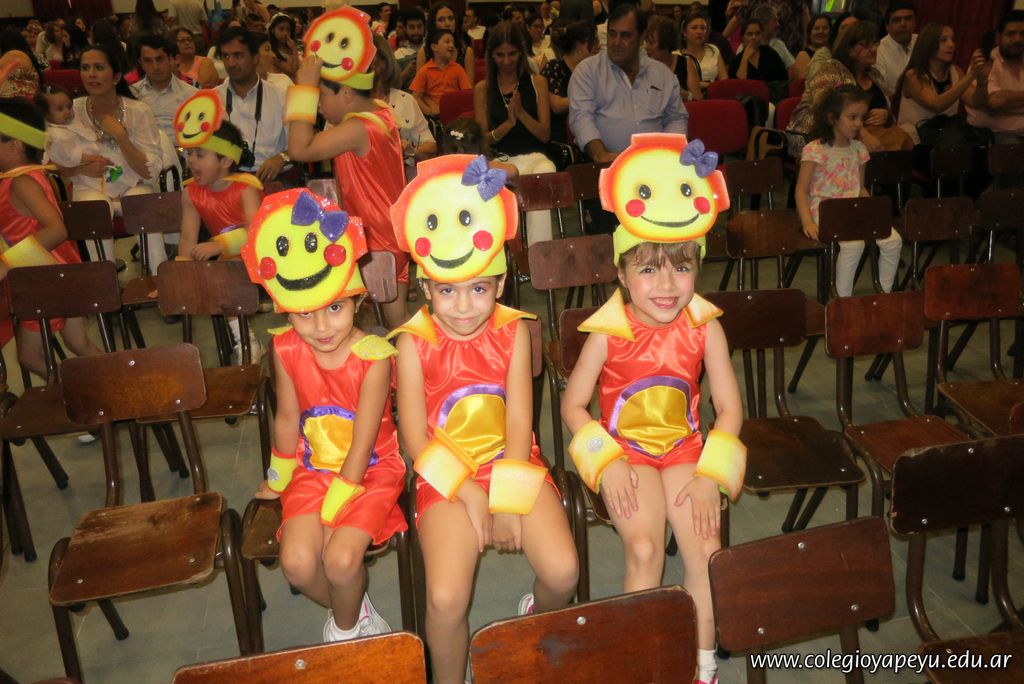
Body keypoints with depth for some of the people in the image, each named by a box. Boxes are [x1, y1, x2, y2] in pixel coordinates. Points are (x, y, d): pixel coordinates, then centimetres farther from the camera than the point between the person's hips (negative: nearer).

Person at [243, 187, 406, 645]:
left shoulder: (373, 356, -22)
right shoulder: (286, 351, -11)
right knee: (297, 563, -16)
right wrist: (277, 481, 16)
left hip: (370, 472, -3)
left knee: (341, 559, -22)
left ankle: (346, 626, 14)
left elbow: (362, 444, -19)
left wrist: (330, 511, -16)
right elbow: (287, 419, 4)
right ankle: (354, 610, 18)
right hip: (313, 470, 4)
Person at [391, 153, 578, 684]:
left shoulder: (513, 332, -3)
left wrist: (507, 500, -13)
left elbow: (519, 421, -6)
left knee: (563, 572, -15)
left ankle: (539, 618, 23)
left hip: (513, 463, 2)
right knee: (446, 599, -20)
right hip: (445, 478, -1)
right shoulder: (413, 343, -8)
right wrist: (468, 493, -13)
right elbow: (417, 438, -7)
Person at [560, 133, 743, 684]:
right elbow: (573, 404, -6)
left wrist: (710, 474, -14)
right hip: (626, 452, -2)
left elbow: (729, 410, -4)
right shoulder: (607, 333, -14)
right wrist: (607, 464, -16)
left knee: (706, 548, -15)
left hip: (684, 449, 2)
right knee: (644, 548, -21)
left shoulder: (705, 328, -9)